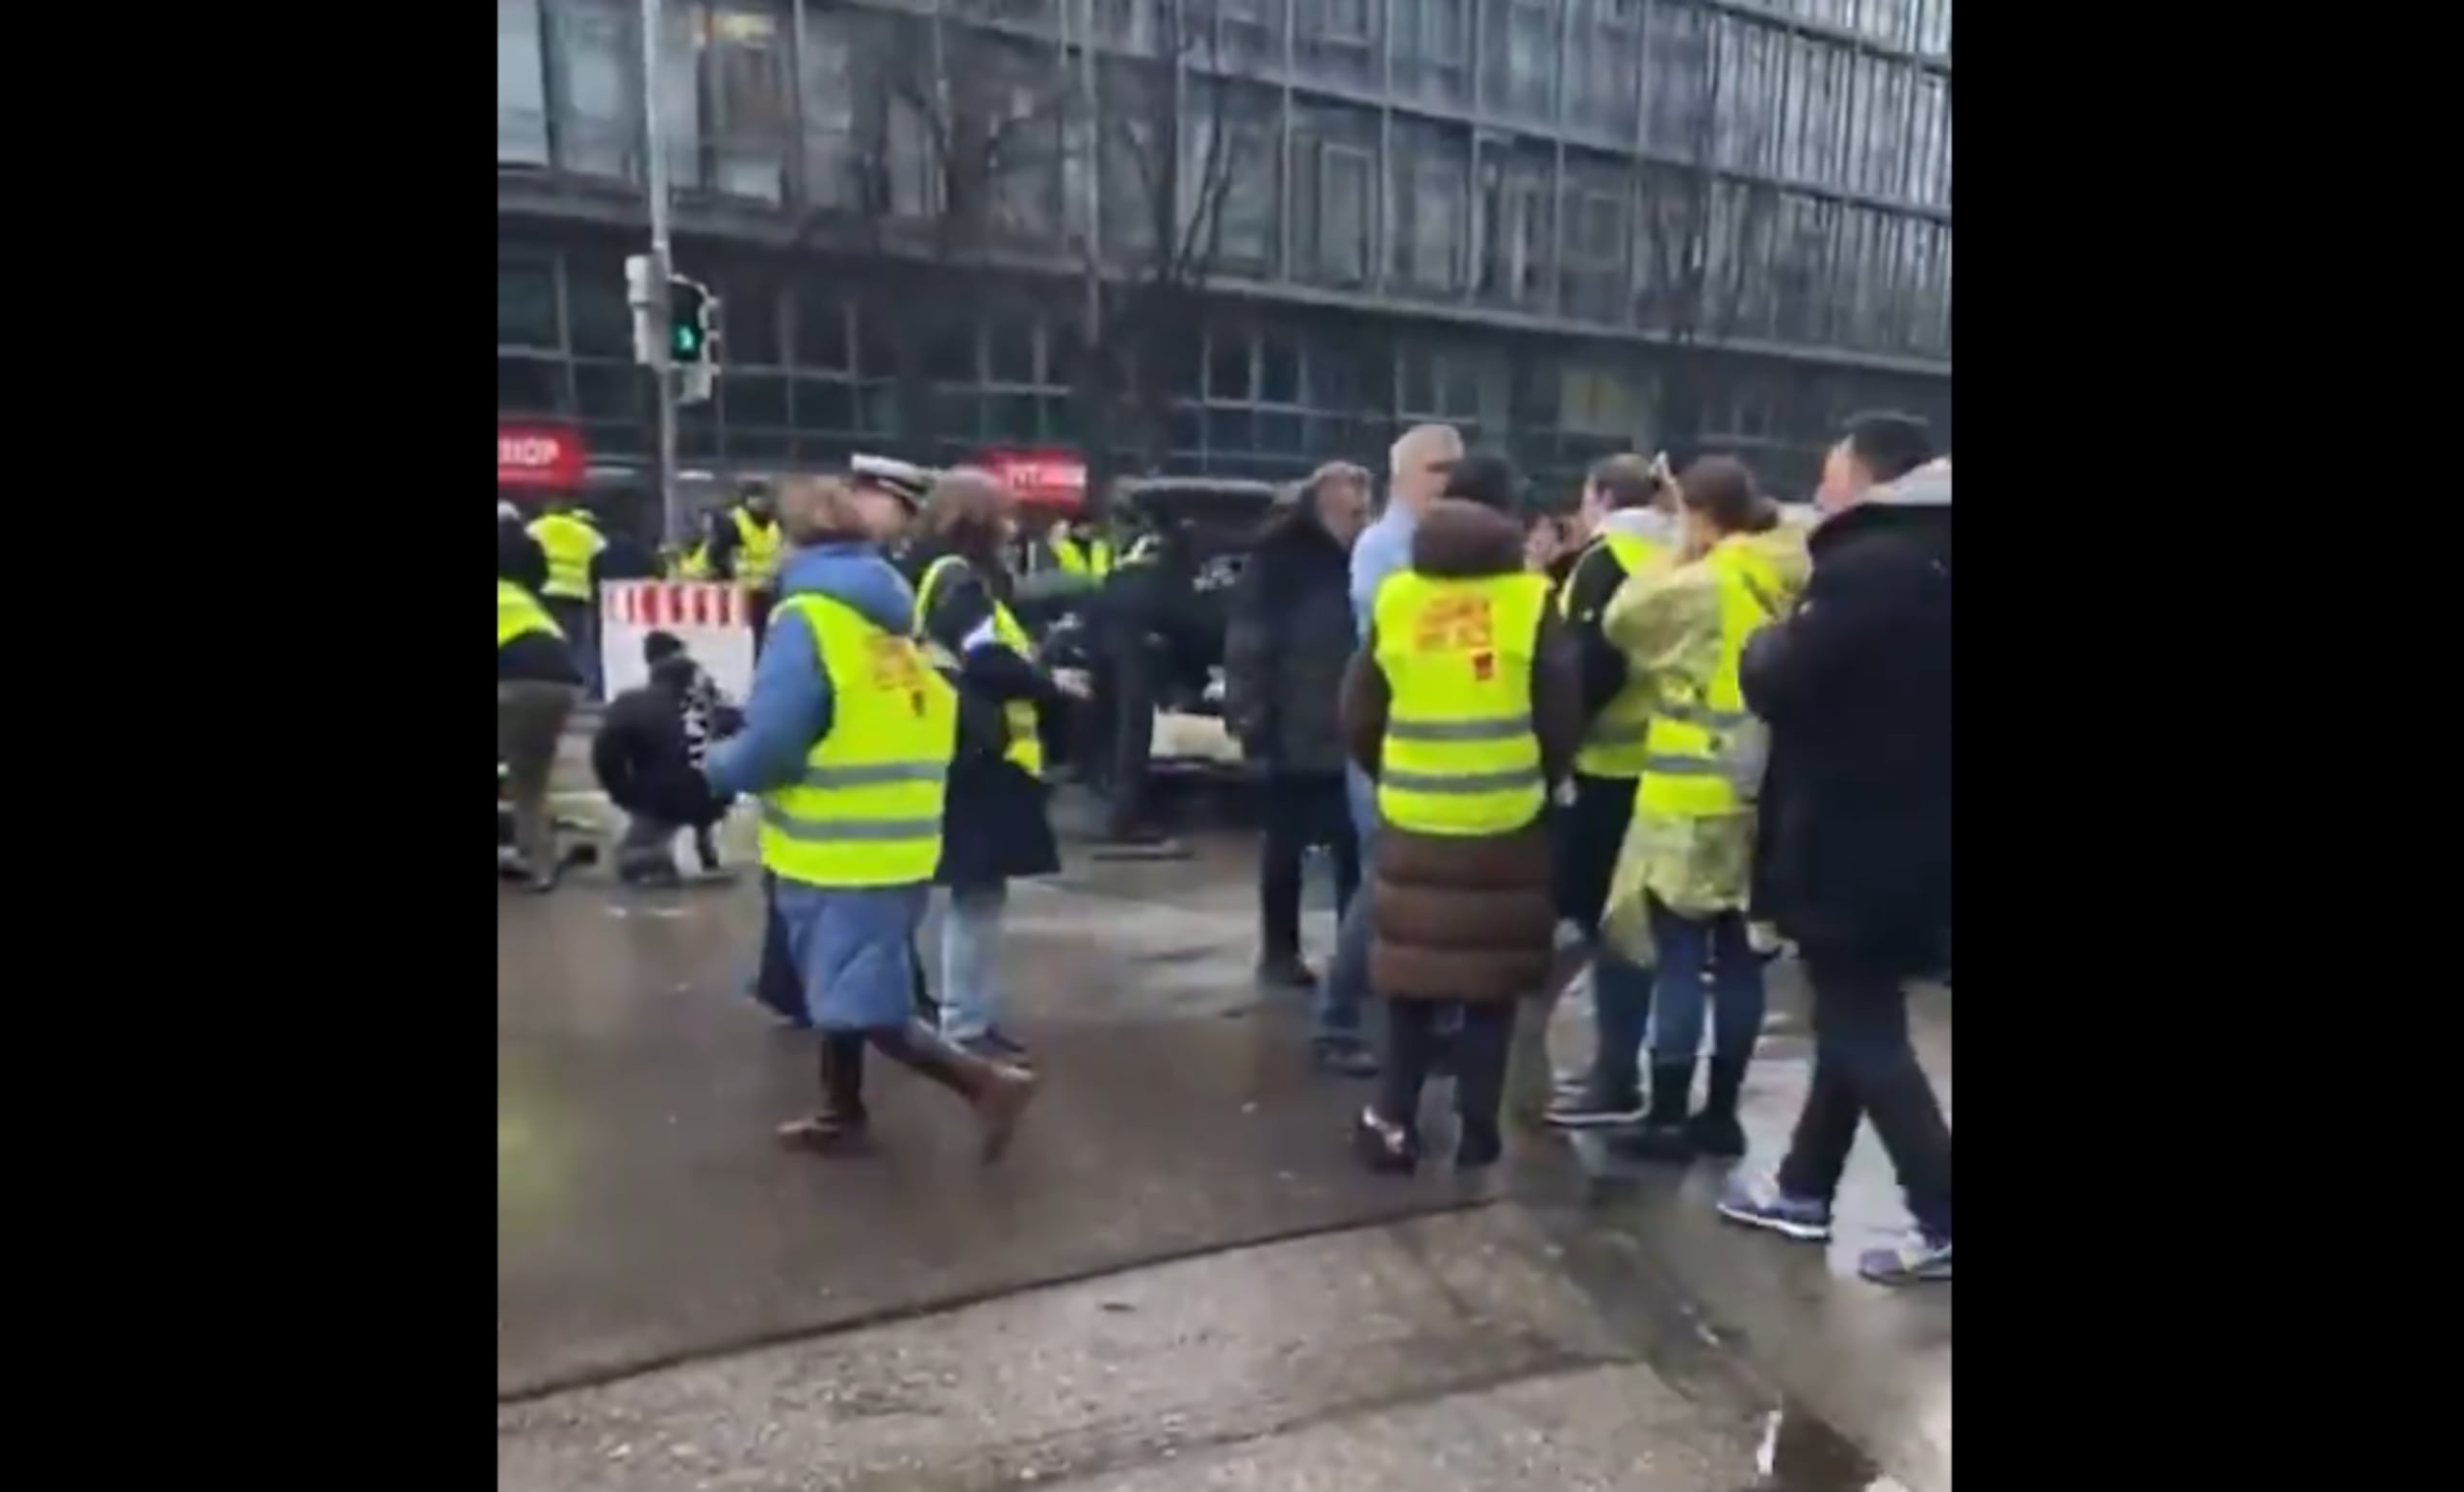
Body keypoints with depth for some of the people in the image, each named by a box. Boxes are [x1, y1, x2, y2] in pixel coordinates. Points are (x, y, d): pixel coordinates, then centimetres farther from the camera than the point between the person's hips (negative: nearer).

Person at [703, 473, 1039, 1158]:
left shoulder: (807, 618, -15)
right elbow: (934, 724, 12)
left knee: (863, 1006, -1)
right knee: (843, 987, 22)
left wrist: (718, 767, 1)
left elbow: (771, 746, -19)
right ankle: (840, 1112, 34)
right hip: (899, 843, 9)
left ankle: (989, 1082, -5)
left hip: (841, 849, -8)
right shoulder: (898, 613, 10)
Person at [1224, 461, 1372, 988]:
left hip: (1349, 729, 4)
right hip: (1293, 729, -4)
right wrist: (1249, 714, -16)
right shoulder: (1277, 561, -7)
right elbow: (1247, 643, -10)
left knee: (1354, 844, 5)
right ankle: (1279, 951, 16)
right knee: (1286, 844, 7)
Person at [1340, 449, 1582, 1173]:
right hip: (1506, 821, -2)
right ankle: (1477, 1128, 13)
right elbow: (1562, 719, -4)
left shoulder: (1394, 597, 1)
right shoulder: (1532, 600, -6)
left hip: (1412, 817, 2)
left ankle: (1396, 1121, 12)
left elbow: (1359, 715, 5)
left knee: (1413, 969, 12)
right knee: (1490, 975, 8)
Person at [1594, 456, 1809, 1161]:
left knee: (1680, 960, 0)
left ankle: (1667, 1119, 6)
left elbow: (1619, 619, -2)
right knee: (1737, 959, 12)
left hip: (1694, 799, -7)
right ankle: (1720, 1112, 21)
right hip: (1761, 794, 7)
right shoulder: (1794, 582, 6)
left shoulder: (1699, 585, -13)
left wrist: (1674, 561, 6)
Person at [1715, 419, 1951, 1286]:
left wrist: (1765, 642, -2)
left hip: (1850, 841, -10)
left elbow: (1776, 685, -22)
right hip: (1903, 834, 10)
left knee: (1864, 1031, 0)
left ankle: (1942, 1222, 5)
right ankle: (1804, 1189, 29)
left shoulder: (1868, 567, -19)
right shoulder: (1924, 562, 11)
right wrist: (1798, 639, 6)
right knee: (1856, 1017, 16)